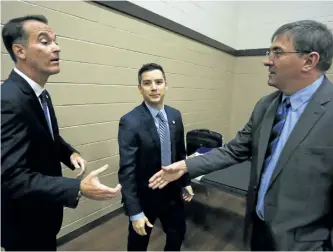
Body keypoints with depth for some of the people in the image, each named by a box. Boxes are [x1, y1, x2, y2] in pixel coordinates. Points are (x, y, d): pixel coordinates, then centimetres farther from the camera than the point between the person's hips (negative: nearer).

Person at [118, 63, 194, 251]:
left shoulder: (175, 115, -3)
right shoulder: (130, 122, -22)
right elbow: (127, 170, -21)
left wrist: (186, 182, 11)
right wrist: (135, 212, -20)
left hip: (172, 191, 5)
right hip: (145, 195, -5)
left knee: (178, 233, 25)